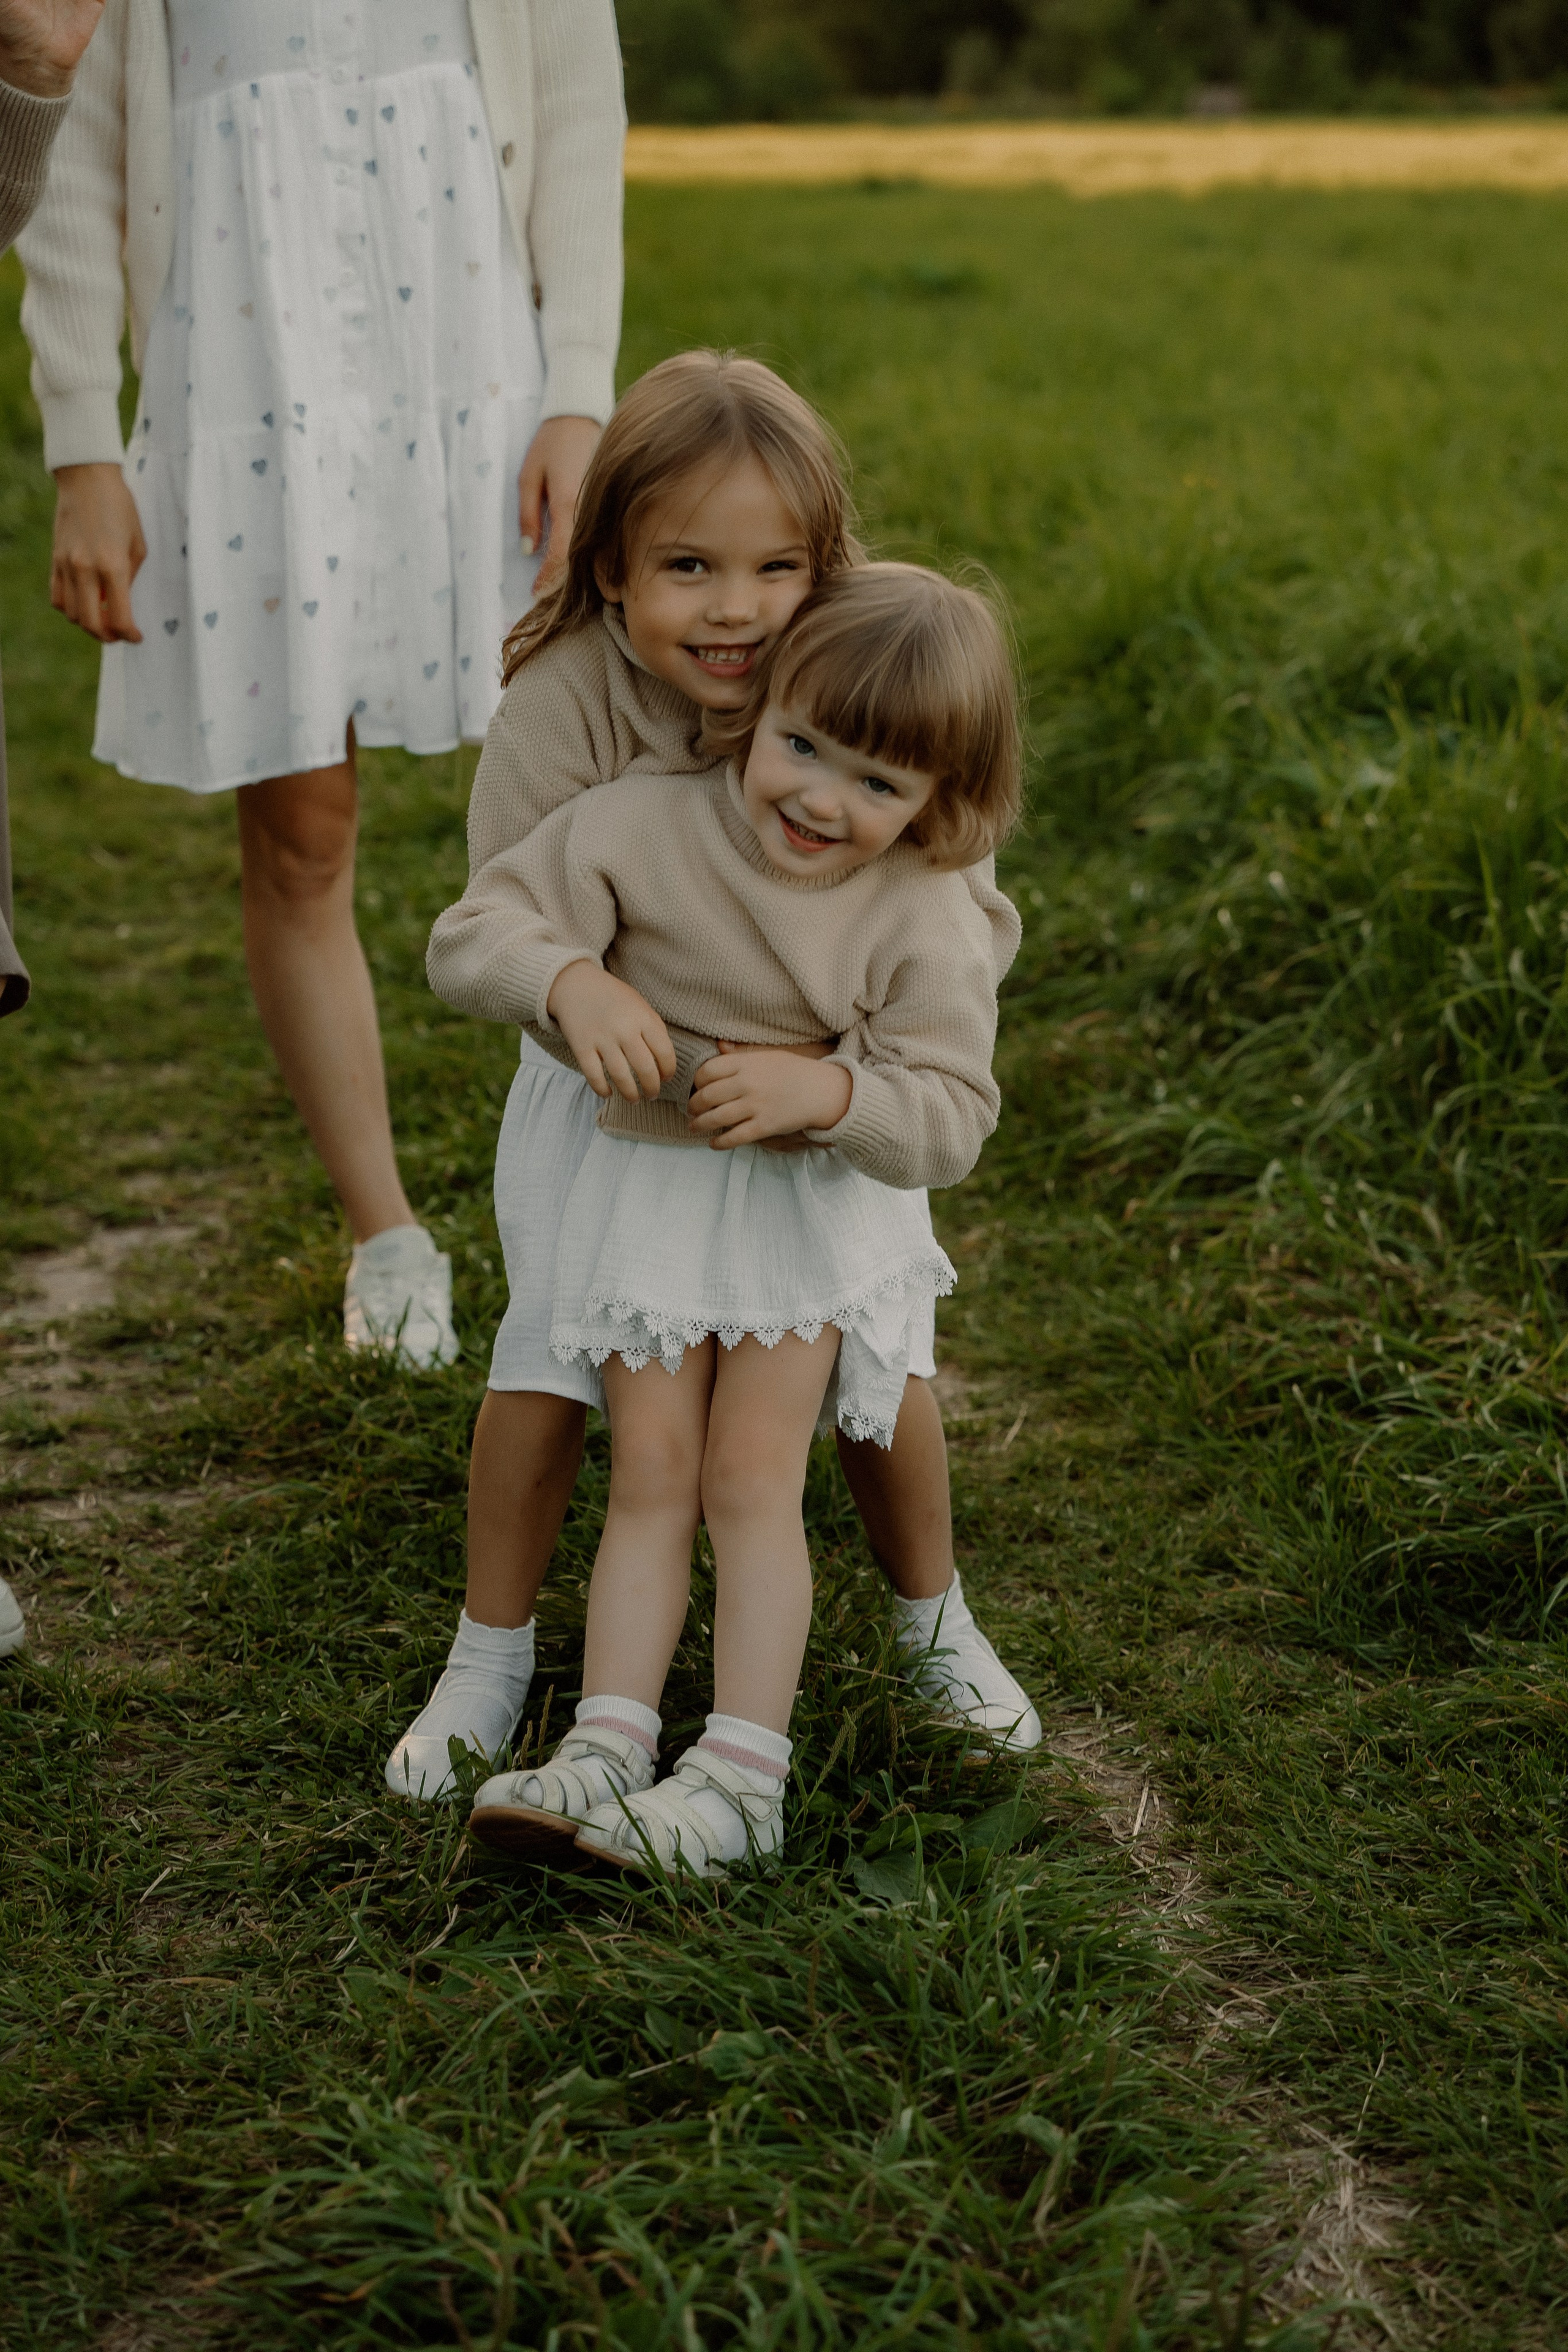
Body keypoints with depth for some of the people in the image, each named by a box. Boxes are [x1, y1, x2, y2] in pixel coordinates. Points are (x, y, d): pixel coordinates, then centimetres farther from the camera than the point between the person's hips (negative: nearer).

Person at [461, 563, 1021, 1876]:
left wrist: (827, 1093, -32)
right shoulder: (648, 830, -13)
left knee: (750, 1480, -4)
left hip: (821, 1209, -2)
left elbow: (952, 1121, -15)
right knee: (651, 1478, 2)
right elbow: (488, 920, -11)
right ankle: (609, 1742, 3)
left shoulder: (926, 922, -16)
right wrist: (573, 983, -30)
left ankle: (744, 1776, 0)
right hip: (651, 1190, 2)